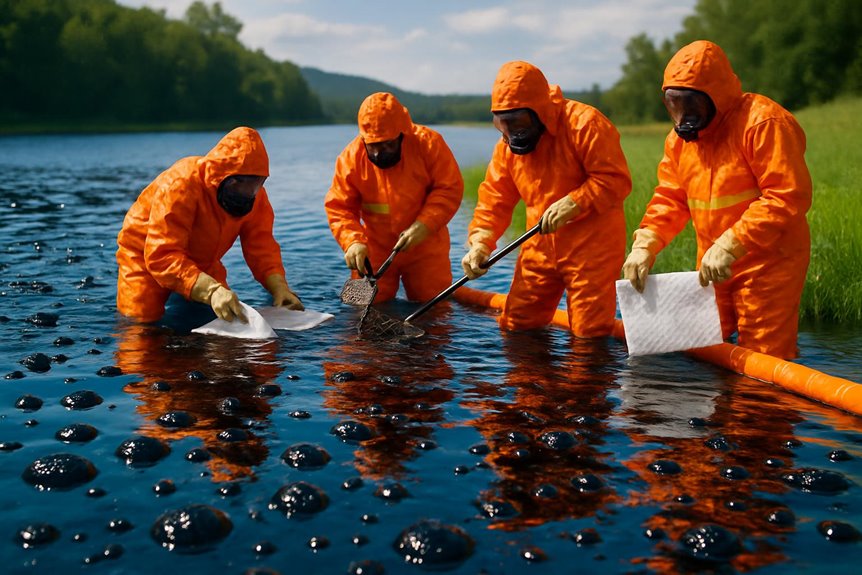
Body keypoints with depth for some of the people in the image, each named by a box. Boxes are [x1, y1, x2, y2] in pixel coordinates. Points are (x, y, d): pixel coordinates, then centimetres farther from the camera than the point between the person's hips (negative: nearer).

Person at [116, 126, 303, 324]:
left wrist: (278, 286, -35)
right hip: (145, 257, -5)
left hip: (201, 262, 5)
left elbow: (261, 245, -15)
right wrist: (211, 291, -55)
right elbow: (162, 256, -42)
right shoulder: (180, 185, -36)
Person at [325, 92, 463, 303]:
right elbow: (339, 208, -8)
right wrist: (353, 242, -25)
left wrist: (424, 225, -23)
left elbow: (450, 189, -11)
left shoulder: (428, 143, -12)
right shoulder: (351, 157, -9)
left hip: (424, 249, -1)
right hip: (374, 252, 1)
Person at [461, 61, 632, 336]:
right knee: (514, 326, 11)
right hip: (540, 247, 6)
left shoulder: (584, 123, -15)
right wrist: (480, 243, -9)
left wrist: (573, 203, -27)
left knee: (589, 333, -4)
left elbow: (615, 179, -17)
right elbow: (494, 199, 5)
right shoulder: (507, 144, 6)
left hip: (591, 245, -6)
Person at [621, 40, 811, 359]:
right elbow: (670, 198, 8)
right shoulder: (680, 136, 8)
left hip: (768, 263, -7)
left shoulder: (763, 123, -16)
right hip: (714, 267, 7)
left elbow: (790, 195, -22)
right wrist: (644, 245, -10)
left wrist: (730, 245, -27)